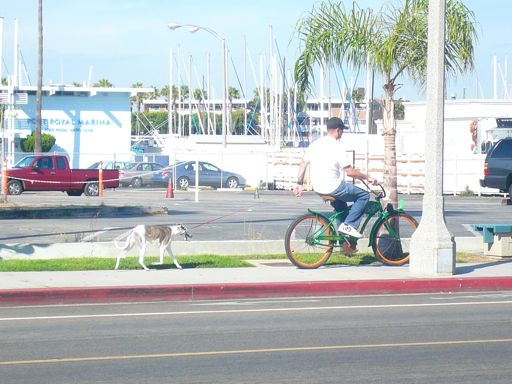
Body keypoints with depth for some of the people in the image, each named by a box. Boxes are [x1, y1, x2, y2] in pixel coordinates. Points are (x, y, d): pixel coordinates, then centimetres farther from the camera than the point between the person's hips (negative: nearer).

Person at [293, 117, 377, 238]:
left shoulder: (315, 144, 6)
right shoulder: (337, 147, -15)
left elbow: (303, 163, 8)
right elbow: (350, 171, -16)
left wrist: (299, 183, 15)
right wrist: (367, 177, -5)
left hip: (317, 188, 8)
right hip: (333, 188, -8)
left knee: (340, 201, 33)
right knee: (363, 195, 4)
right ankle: (348, 225, -2)